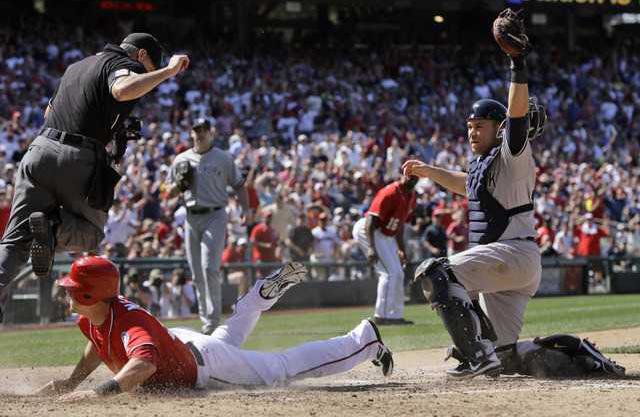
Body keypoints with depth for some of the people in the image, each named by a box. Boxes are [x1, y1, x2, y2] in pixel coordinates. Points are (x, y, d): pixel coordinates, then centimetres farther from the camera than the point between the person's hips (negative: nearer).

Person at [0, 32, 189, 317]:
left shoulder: (76, 67, 27)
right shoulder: (123, 63, 2)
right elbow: (122, 90, -23)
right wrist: (168, 71, -15)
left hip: (39, 151, 6)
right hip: (80, 161, -6)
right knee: (91, 234, 16)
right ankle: (53, 227, -17)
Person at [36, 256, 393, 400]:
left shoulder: (130, 322, -41)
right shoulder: (93, 316, -13)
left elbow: (145, 363, -62)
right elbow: (100, 343, 12)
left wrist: (101, 392, -73)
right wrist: (73, 381, 1)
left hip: (203, 368, -7)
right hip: (181, 342, 7)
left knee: (285, 368, 8)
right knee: (227, 337, 41)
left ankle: (365, 340, 22)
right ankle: (268, 291, 51)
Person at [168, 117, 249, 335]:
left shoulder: (224, 158, 4)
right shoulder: (181, 160, 12)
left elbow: (239, 186, 5)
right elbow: (170, 194, 15)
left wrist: (247, 212, -8)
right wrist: (179, 184, -7)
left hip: (214, 216, -4)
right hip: (191, 217, 4)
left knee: (209, 267, -17)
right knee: (197, 273, 5)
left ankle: (213, 319, -15)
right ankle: (205, 317, 14)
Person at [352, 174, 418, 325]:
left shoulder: (411, 196, 6)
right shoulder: (390, 193, -23)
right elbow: (371, 220, -27)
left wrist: (401, 249, 19)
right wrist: (371, 248, -35)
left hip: (386, 235, 10)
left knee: (397, 274, 13)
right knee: (392, 272, -16)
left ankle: (395, 315, 21)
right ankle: (383, 316, -12)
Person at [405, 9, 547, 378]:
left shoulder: (512, 154, -7)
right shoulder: (483, 163, 19)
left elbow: (518, 113, -26)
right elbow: (468, 185, 42)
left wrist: (519, 65, -35)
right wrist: (428, 172, 40)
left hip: (515, 253, -10)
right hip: (502, 264, 10)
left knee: (435, 273, -24)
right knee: (505, 354, 8)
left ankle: (477, 353, -30)